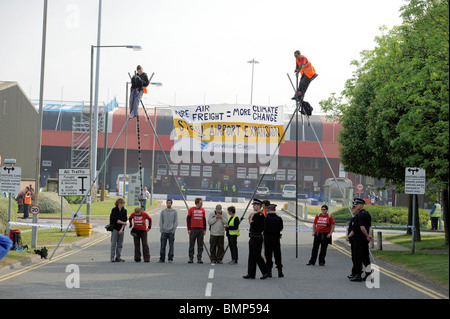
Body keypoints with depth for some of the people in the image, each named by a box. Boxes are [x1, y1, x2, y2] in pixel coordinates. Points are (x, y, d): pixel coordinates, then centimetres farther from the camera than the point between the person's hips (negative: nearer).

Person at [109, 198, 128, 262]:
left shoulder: (124, 211, 6)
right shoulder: (114, 210, -8)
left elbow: (124, 220, 2)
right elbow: (116, 220, -13)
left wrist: (121, 229, -8)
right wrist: (123, 223, -4)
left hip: (121, 229, 5)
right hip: (115, 228, -5)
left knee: (120, 244, 6)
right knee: (113, 243, -4)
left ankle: (118, 257, 13)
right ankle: (112, 258, -3)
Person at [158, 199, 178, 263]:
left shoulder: (174, 212, 4)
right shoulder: (163, 211, 9)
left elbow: (176, 222, 2)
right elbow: (161, 221, 8)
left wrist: (173, 230, -7)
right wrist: (161, 229, -2)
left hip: (171, 231, -1)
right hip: (164, 231, 1)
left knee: (171, 246, 0)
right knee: (162, 246, 1)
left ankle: (170, 259, 5)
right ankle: (162, 258, 5)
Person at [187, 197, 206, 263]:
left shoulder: (202, 210, 9)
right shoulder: (191, 209, 0)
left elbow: (204, 220, 14)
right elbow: (188, 219, 1)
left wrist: (204, 230, 9)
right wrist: (189, 229, -4)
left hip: (201, 229, 3)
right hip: (193, 229, -3)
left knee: (200, 245, 2)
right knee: (191, 245, 1)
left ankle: (199, 258, 7)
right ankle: (191, 258, 8)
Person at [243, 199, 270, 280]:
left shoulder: (260, 215, -14)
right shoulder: (255, 214, 17)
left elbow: (253, 225, -21)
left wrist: (251, 219, -6)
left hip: (257, 239, -10)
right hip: (252, 238, 10)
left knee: (257, 256, -7)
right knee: (251, 257, 9)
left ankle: (265, 272, 0)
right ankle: (251, 274, 11)